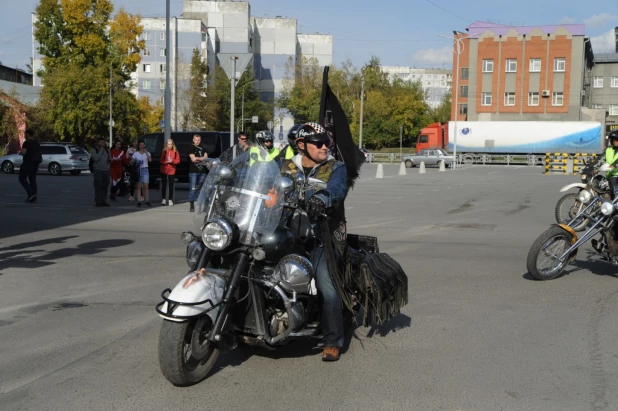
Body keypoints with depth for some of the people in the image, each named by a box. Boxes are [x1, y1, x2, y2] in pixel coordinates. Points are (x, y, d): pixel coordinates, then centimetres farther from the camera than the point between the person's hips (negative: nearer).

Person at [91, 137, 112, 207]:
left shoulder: (107, 150, 17)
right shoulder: (94, 150, 1)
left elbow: (110, 161, 24)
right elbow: (96, 158, -16)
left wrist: (110, 159, 0)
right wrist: (101, 150, -11)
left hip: (106, 170, 5)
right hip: (98, 170, -5)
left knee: (105, 187, 4)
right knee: (98, 187, -6)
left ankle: (103, 201, 9)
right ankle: (97, 202, -4)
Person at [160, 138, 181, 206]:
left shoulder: (176, 152, 1)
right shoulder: (164, 151, 0)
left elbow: (178, 161, 1)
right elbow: (161, 161, 0)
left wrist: (172, 161, -17)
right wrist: (166, 161, -18)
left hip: (172, 171, 0)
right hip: (164, 170, 0)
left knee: (171, 185, 2)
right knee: (164, 185, 3)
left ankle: (170, 200, 9)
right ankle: (163, 199, 10)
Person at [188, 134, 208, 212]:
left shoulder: (202, 148, 15)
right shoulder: (191, 148, 1)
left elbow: (206, 158, 4)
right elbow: (193, 159, -11)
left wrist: (197, 158, -8)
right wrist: (202, 158, -5)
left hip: (202, 171, 5)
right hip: (193, 171, -4)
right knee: (193, 188, -6)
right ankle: (192, 206, -4)